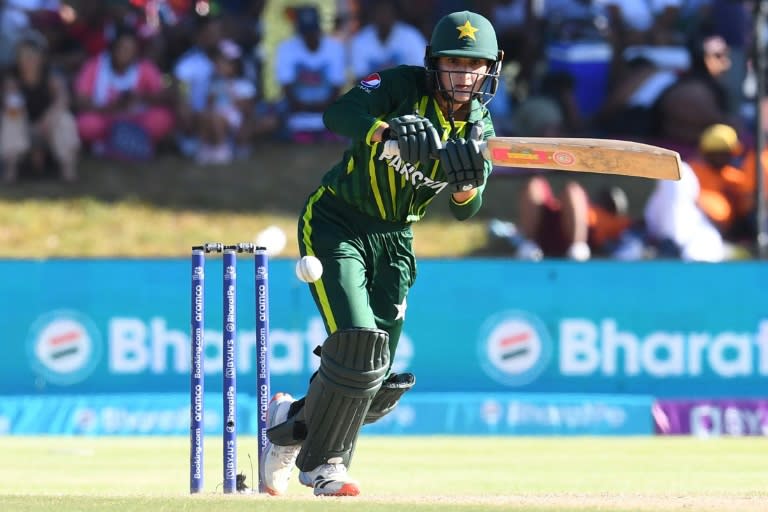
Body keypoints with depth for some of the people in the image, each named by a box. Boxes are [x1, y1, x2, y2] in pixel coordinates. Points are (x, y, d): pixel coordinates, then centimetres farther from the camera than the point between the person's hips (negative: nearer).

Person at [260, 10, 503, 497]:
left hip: (394, 239, 6)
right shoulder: (403, 86, -16)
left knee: (377, 387, 4)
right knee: (357, 344, -21)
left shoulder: (480, 128, 0)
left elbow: (466, 210, -8)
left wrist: (467, 179, -30)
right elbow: (339, 113, -33)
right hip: (336, 224, -6)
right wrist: (388, 133, -52)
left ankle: (295, 420, 31)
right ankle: (322, 464, -4)